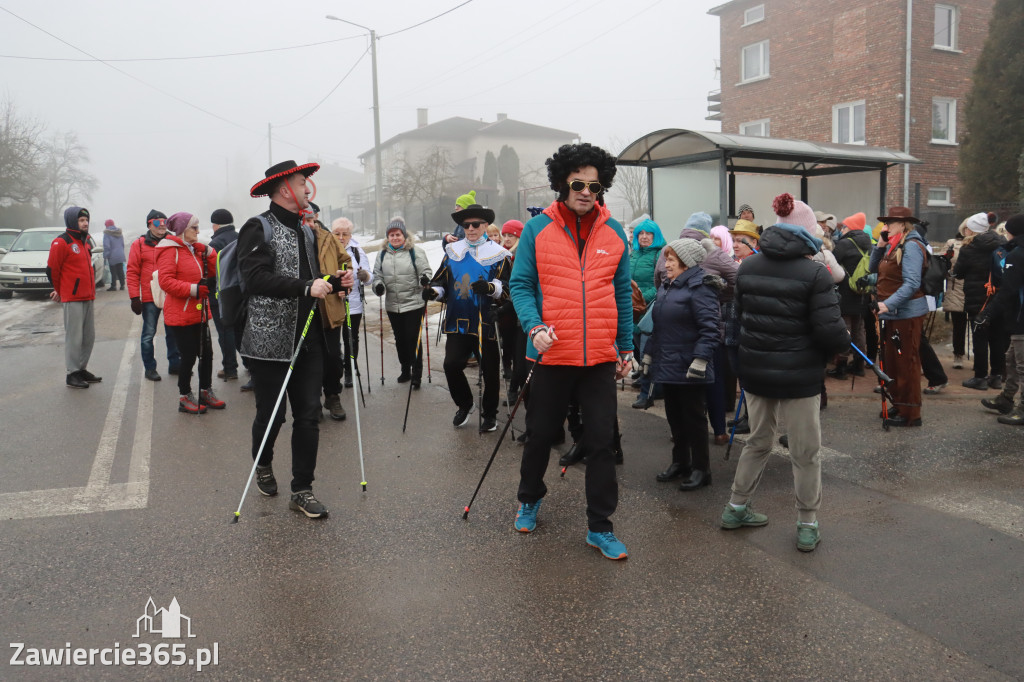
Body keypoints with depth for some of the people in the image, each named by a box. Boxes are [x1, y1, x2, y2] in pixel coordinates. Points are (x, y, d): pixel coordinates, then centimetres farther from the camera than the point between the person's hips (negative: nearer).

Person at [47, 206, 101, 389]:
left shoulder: (84, 242, 16)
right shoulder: (62, 242, -9)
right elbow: (52, 269, -7)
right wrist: (60, 291, 5)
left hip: (87, 298, 8)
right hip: (72, 299, -8)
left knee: (89, 336, 12)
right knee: (74, 337, -5)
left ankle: (81, 369, 23)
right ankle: (72, 374, 2)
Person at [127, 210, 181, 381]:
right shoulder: (139, 244, -1)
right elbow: (132, 272, -2)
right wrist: (134, 297, -8)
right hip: (150, 298, -3)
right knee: (149, 334, 4)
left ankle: (175, 364, 22)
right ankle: (150, 368, 14)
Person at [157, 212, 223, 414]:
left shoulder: (195, 249, 15)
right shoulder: (170, 250, -11)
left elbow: (212, 273, 15)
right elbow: (166, 281, -20)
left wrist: (209, 253, 0)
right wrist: (193, 289, -26)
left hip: (199, 312, 8)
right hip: (181, 314, -8)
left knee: (206, 353, 11)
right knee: (189, 356, -2)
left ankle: (206, 392, 25)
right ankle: (184, 397, 12)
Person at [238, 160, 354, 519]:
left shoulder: (307, 231, 17)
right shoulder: (258, 228, -6)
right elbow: (256, 277, -19)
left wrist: (333, 282, 4)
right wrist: (307, 286, -25)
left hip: (308, 339, 6)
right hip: (270, 340, -6)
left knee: (308, 415, 3)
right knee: (271, 414, 7)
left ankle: (302, 490, 13)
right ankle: (263, 465, 37)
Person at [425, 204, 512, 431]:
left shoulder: (498, 254, -1)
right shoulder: (453, 251, 11)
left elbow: (507, 289, -9)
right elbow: (442, 282, 15)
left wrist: (491, 287, -29)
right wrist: (433, 291, -7)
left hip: (487, 323, -3)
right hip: (458, 322, 3)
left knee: (489, 370, 6)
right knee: (451, 364, -7)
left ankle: (489, 414, 26)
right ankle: (464, 405, 20)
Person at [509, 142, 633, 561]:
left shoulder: (614, 233, 6)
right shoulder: (537, 230, -2)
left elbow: (622, 294, 11)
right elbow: (520, 285, -2)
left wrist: (626, 349, 11)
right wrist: (534, 326, -19)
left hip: (600, 357, 2)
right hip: (552, 354, -1)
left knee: (601, 442, 3)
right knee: (540, 434, 13)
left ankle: (600, 527, 16)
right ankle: (529, 500, 40)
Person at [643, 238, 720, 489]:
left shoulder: (700, 288, -14)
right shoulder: (666, 287, 14)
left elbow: (709, 328, -21)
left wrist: (700, 359, -26)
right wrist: (649, 353, 20)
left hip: (688, 369, -8)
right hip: (667, 365, 8)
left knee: (693, 417, 2)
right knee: (674, 416, 16)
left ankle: (700, 468, 14)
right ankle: (680, 461, 29)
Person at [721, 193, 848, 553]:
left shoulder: (747, 266, 1)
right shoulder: (814, 273, -15)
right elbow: (830, 332, -17)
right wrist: (844, 337, 5)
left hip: (754, 370, 6)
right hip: (798, 375, -5)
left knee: (758, 441, 22)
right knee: (806, 453, 10)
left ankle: (736, 508, 32)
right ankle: (807, 526, 21)